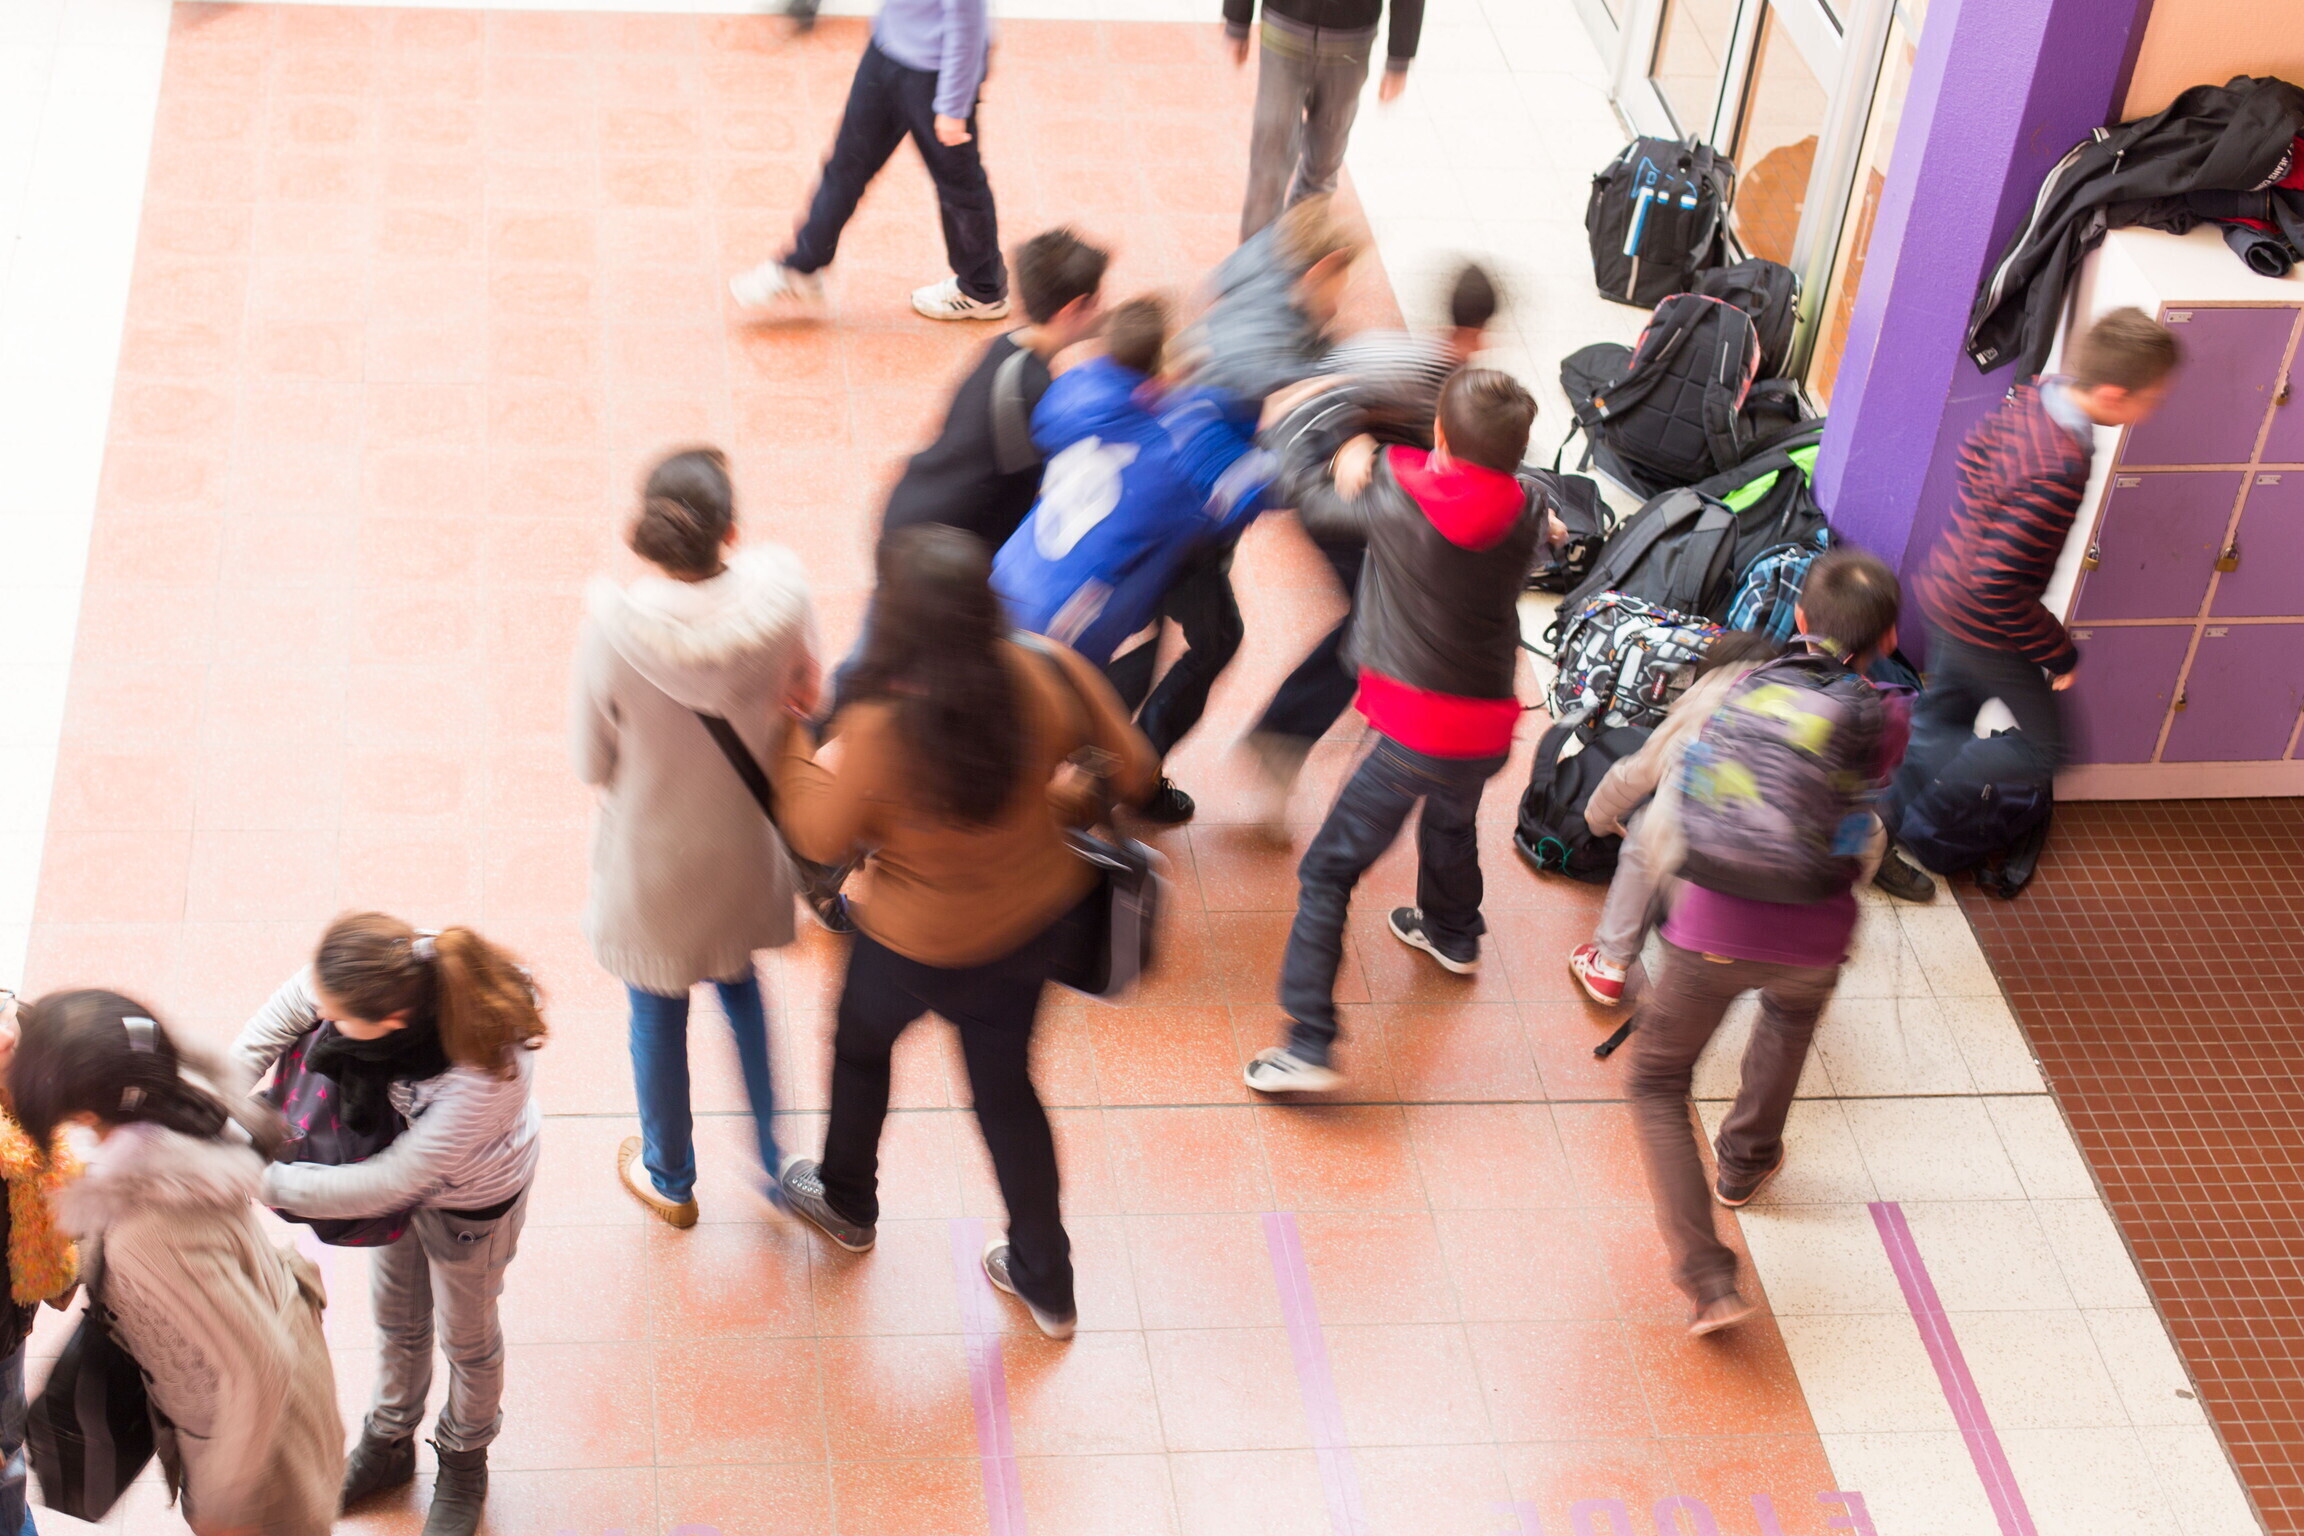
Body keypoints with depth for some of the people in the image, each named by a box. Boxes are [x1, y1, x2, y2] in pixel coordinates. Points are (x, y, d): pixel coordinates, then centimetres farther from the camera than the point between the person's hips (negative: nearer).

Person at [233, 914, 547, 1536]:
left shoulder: (484, 1072, -48)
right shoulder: (397, 968, -34)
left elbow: (392, 1182, -37)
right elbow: (287, 1009, -12)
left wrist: (269, 1185, -29)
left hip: (470, 1203, -5)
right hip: (397, 1157, 5)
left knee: (465, 1334, 24)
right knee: (396, 1314, 30)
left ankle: (464, 1463, 55)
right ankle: (389, 1444, 59)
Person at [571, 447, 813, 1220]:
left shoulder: (613, 632, -31)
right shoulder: (777, 597, -25)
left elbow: (592, 764, -16)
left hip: (652, 861, -2)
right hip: (746, 849, 2)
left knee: (658, 1016, 23)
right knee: (739, 984, 31)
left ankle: (670, 1179, 47)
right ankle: (773, 1157, 43)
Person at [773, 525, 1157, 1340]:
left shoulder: (882, 731, -34)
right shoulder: (1049, 675, -23)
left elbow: (822, 837, -16)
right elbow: (1131, 769, -8)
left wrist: (793, 736, -4)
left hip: (921, 946, -3)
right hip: (1036, 914, 4)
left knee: (861, 1045, 30)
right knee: (1005, 1086, 25)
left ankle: (847, 1203, 57)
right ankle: (1046, 1281, 39)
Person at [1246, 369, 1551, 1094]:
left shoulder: (1394, 503, -14)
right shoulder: (1523, 518, -3)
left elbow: (1308, 495, 0)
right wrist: (1373, 471, 5)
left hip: (1416, 732, -5)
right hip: (1489, 728, 6)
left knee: (1327, 871, 0)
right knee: (1451, 820, 36)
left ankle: (1310, 1045, -8)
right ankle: (1452, 933, 64)